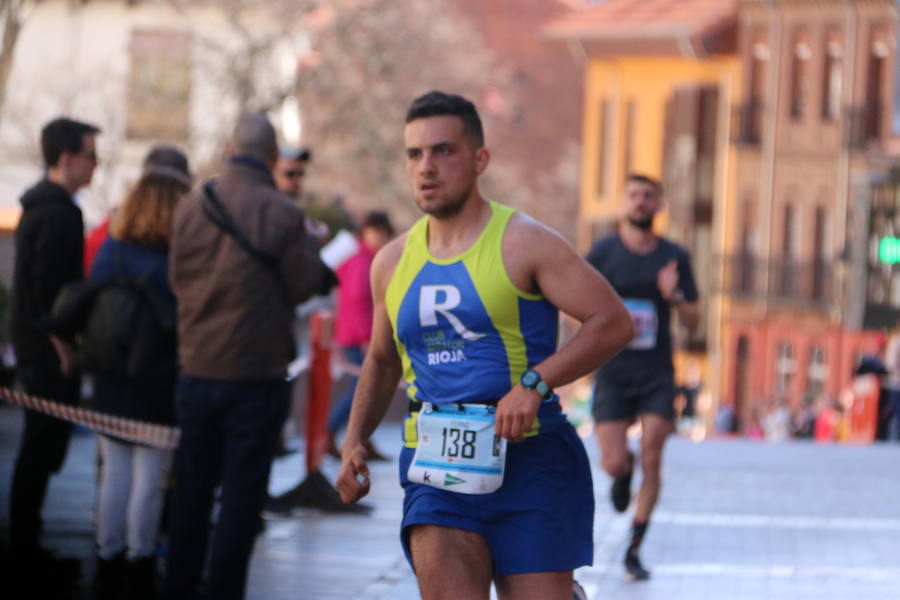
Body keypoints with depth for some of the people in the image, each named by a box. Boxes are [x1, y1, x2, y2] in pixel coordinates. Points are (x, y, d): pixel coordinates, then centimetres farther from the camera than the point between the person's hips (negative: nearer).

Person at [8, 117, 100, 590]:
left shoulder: (38, 207, 13)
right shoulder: (58, 214, -19)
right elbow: (49, 289, -22)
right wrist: (62, 347, -17)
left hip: (33, 346, 10)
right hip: (50, 351, -10)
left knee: (39, 451, 15)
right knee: (42, 452, -4)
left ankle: (25, 548, 20)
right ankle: (28, 555, 1)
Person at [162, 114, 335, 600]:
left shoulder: (190, 207, -2)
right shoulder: (283, 214, -14)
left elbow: (177, 279, 6)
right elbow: (307, 284, -8)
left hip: (197, 371, 4)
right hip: (256, 375, -4)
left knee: (192, 486, 15)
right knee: (242, 489, 3)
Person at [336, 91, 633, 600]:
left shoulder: (524, 243, -4)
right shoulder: (393, 263, 12)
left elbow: (614, 322, -9)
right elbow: (382, 360, 27)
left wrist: (535, 383, -20)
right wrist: (355, 441, 12)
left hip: (530, 462, -3)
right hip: (436, 465, 3)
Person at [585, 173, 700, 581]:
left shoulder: (674, 257, 6)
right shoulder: (603, 252, 1)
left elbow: (693, 322, 7)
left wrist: (674, 297, -13)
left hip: (657, 375, 1)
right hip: (613, 374, -1)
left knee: (651, 460, -7)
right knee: (614, 464, -9)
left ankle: (634, 551, 4)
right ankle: (624, 474, 31)